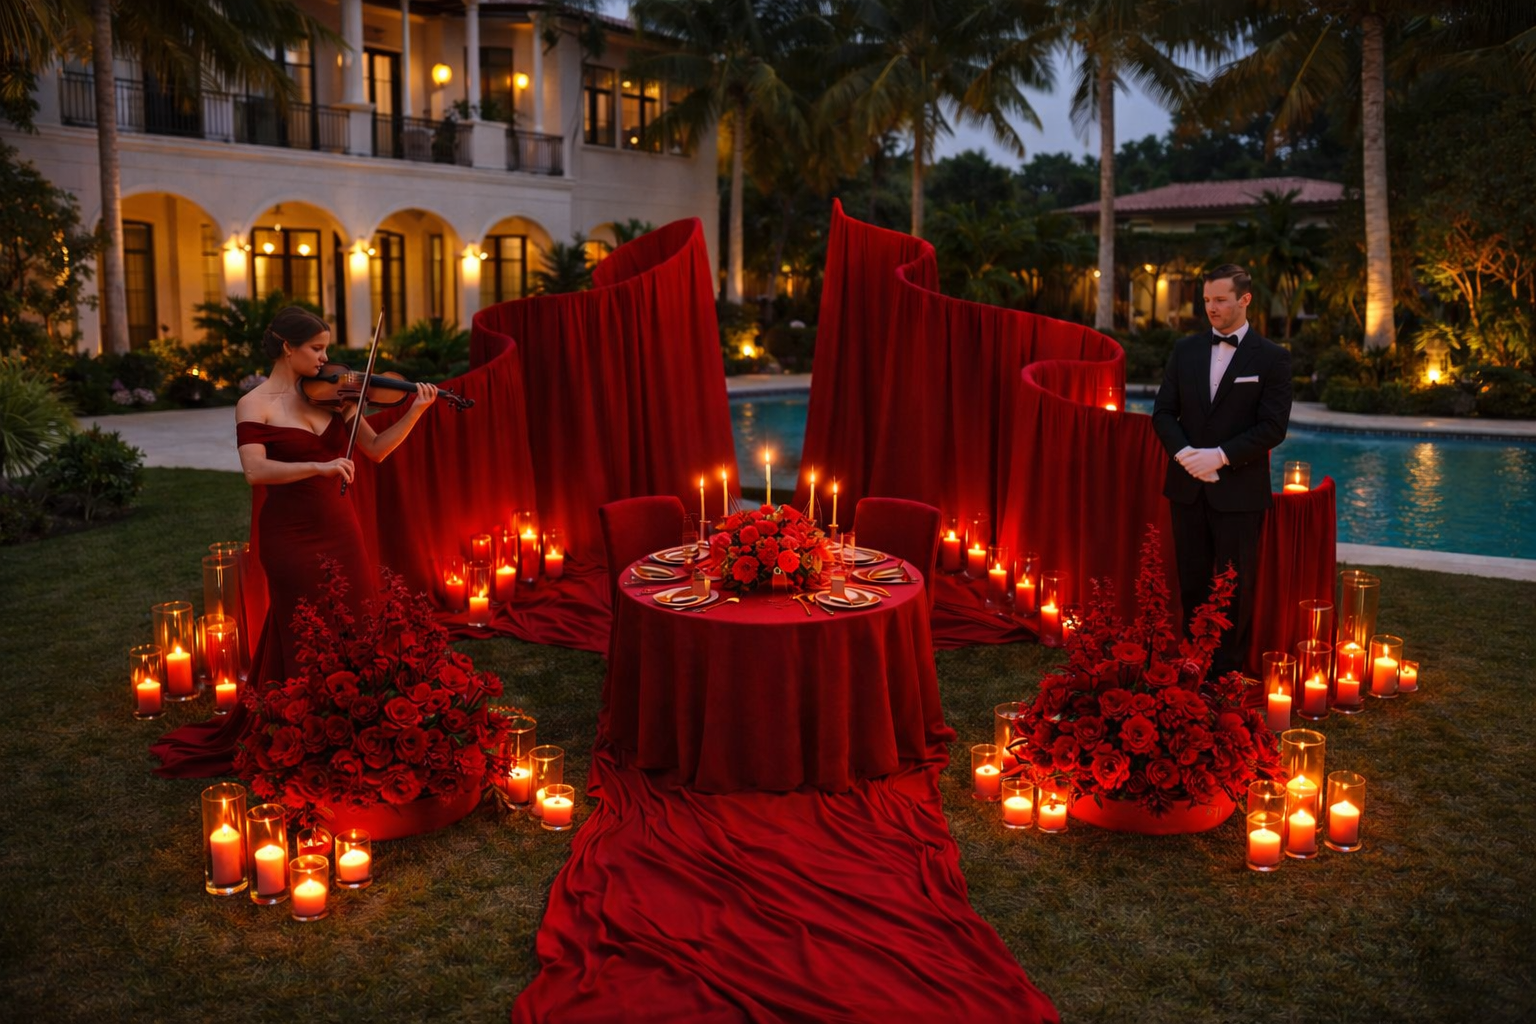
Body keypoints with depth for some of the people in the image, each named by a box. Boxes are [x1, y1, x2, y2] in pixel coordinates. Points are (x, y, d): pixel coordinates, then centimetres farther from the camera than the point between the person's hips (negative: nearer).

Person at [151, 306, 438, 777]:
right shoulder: (255, 404, -7)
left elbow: (376, 449, 5)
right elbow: (256, 471, -21)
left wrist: (415, 411, -7)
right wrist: (318, 467, -32)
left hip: (340, 530, 5)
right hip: (291, 538, -5)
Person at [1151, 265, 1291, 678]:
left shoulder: (1271, 358, -3)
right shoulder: (1185, 349, 8)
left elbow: (1273, 427, -9)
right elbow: (1163, 412, 7)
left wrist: (1221, 456, -18)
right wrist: (1183, 452, -11)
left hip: (1239, 489, -3)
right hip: (1188, 485, 4)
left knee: (1235, 584, 4)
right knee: (1192, 580, 9)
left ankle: (1226, 670, 14)